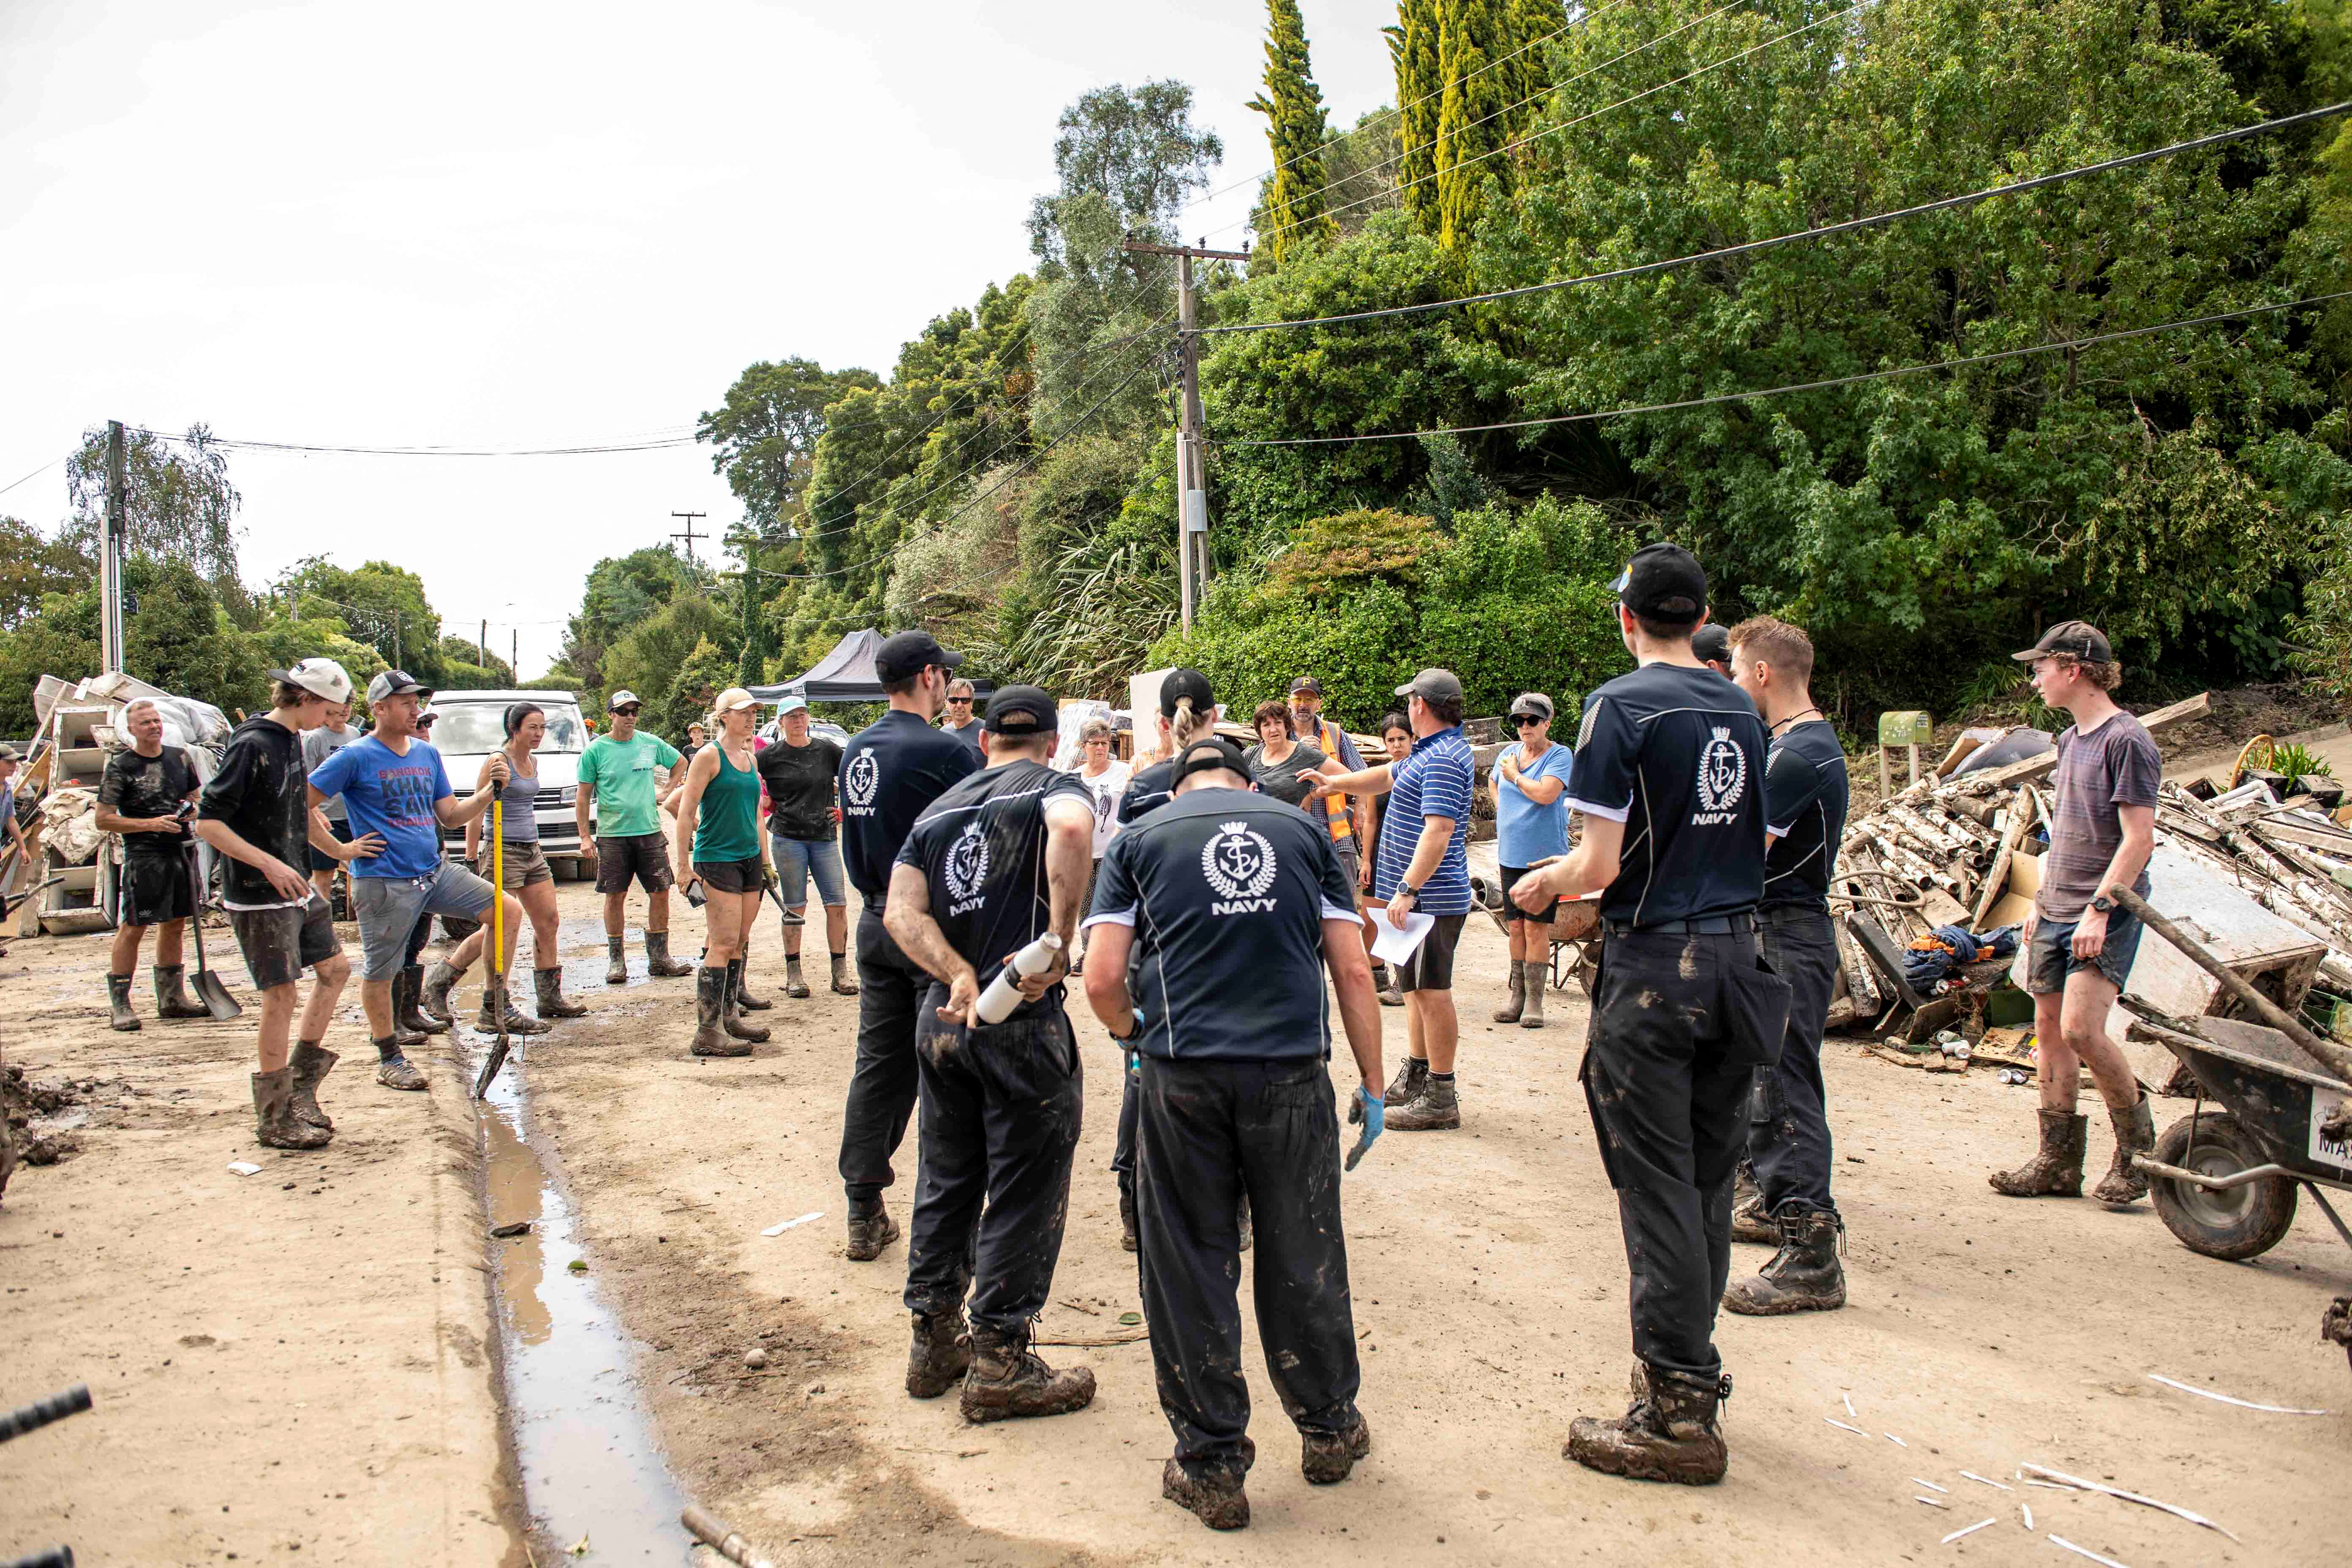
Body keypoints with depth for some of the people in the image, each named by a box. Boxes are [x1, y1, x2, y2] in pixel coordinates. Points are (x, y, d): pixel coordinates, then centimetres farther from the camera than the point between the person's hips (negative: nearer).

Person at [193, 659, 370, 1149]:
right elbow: (208, 822, -21)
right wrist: (268, 864, -26)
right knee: (281, 995, -4)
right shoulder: (251, 745, -18)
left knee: (335, 967, 14)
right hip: (259, 897, -9)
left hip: (295, 887, 9)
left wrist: (339, 849, 34)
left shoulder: (291, 740, 10)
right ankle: (275, 1118, 7)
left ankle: (302, 1084, 24)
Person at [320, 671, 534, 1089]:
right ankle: (389, 1059, 21)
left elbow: (450, 816, 13)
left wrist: (490, 791, -2)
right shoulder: (356, 757, -8)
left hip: (436, 870, 6)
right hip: (384, 882, -6)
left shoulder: (427, 754, 11)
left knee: (509, 910, -5)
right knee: (380, 973, 4)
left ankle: (495, 1006, 6)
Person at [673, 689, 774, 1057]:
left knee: (738, 943, 10)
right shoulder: (709, 755, -8)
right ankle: (708, 1032, -7)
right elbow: (686, 812, -10)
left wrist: (765, 860, 21)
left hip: (750, 858, 7)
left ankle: (729, 1016, 20)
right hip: (717, 858, -7)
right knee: (723, 943, -10)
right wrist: (684, 864, -14)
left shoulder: (749, 757, 14)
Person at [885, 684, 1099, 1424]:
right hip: (1023, 1022, -6)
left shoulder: (938, 810, 15)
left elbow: (902, 912, 1)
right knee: (1024, 1193, 4)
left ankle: (935, 1340, 29)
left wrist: (960, 976, -8)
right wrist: (1061, 943, -24)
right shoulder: (1055, 786, -2)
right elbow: (1071, 828, -29)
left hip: (943, 1018, 7)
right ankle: (1000, 1364, 11)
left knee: (947, 1180, 18)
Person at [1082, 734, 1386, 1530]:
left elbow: (1103, 982, 1)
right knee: (1303, 1257, 15)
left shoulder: (1140, 839, 9)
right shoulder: (1304, 831, 12)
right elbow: (1353, 971, 7)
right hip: (1293, 1070, 1)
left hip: (1183, 1076, -1)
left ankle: (1211, 1465, 19)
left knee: (1190, 1268, 9)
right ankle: (1329, 1430, 33)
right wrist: (1373, 1085, 14)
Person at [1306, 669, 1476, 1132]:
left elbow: (1438, 832, -27)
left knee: (1432, 992, -5)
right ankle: (1415, 1080, 29)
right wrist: (1336, 782, 29)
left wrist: (1408, 890, -30)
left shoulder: (1444, 760, -19)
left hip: (1430, 898, -11)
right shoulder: (1430, 753, 15)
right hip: (1425, 897, 11)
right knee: (1417, 989, 18)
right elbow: (1387, 776, 32)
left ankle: (1441, 1100, 1)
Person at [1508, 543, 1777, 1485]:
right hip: (1735, 955, 7)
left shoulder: (1621, 706, -11)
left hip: (1654, 965, -7)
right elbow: (1759, 844, 16)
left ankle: (1678, 1417, 5)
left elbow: (1601, 864, -15)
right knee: (1709, 1177, 15)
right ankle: (1688, 1366, 28)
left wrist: (1543, 883, 5)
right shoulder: (1742, 711, 9)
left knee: (1657, 1185, -1)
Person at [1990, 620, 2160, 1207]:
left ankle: (2138, 1145, 3)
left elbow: (2138, 839, -16)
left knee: (2081, 1028, -18)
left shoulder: (2127, 741, -11)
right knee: (2049, 1030, 7)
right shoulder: (2070, 739, 16)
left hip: (2107, 914, -9)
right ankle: (2059, 1163, 14)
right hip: (2057, 912, 9)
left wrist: (2100, 907, -22)